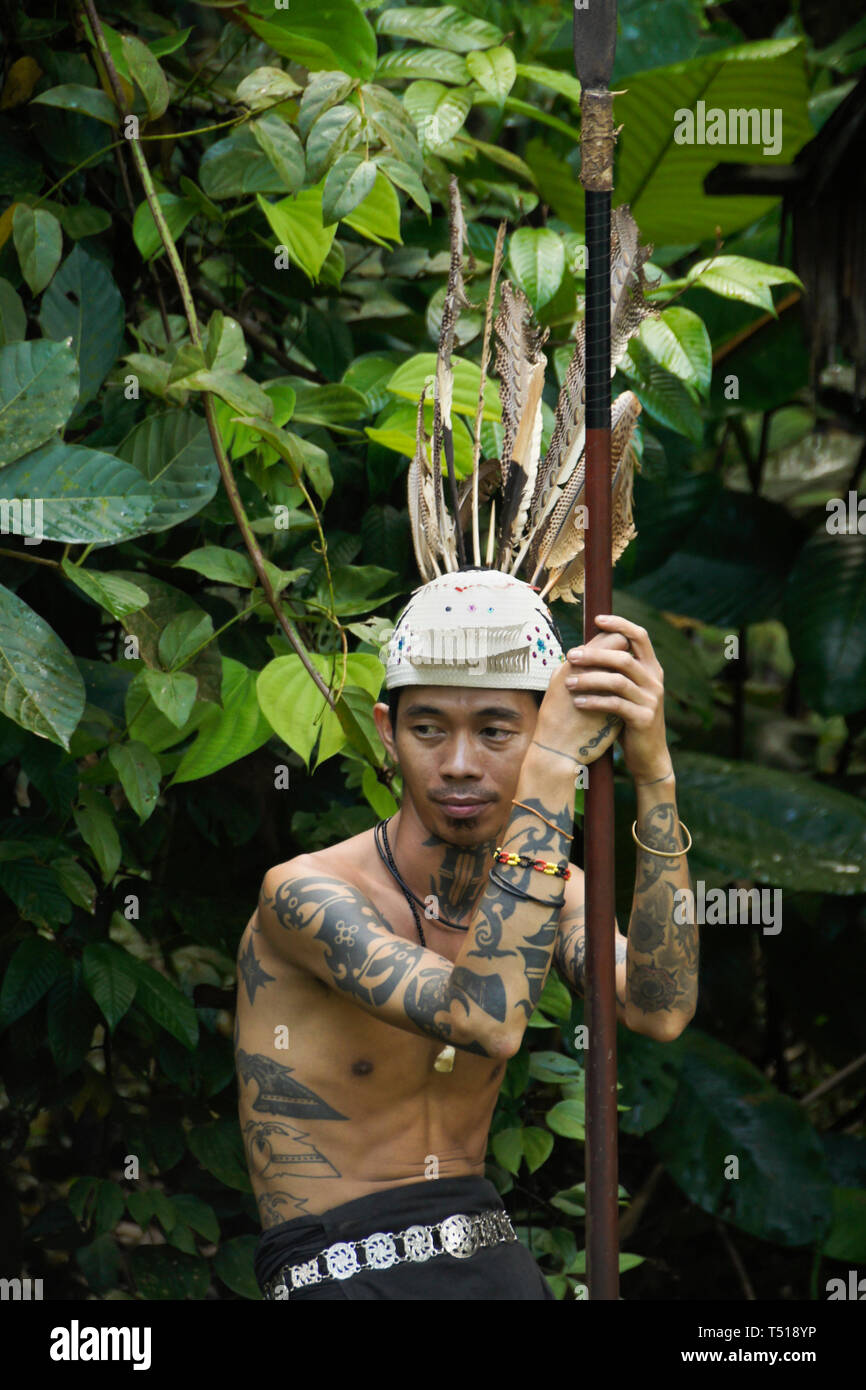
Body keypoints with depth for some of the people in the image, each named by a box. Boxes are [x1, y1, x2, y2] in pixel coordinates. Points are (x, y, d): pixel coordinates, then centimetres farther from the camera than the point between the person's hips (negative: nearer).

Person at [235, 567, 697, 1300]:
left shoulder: (548, 887, 5)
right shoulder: (302, 895, -14)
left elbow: (659, 1010, -14)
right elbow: (487, 1022, -29)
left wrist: (654, 770, -22)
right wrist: (554, 766, -29)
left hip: (496, 1264, 3)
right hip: (342, 1274, -3)